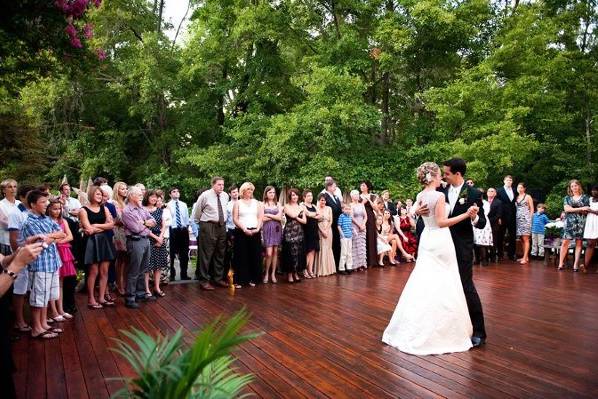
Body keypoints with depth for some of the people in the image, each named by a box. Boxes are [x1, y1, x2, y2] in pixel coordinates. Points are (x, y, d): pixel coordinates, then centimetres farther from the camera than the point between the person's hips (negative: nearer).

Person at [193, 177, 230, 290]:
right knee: (206, 254, -4)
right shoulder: (205, 195, -9)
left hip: (222, 226, 6)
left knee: (220, 254, 12)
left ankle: (218, 278, 24)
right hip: (208, 226, -6)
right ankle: (204, 281, 6)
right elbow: (197, 211, 3)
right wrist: (200, 222, 12)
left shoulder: (225, 196, 7)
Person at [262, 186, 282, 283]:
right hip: (267, 229, -3)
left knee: (275, 252, 3)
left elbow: (280, 217, 1)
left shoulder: (278, 204, 12)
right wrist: (274, 217, -3)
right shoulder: (262, 204, 2)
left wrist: (268, 215, -4)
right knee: (269, 253, -10)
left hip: (276, 229, 3)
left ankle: (273, 274, 11)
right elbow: (262, 218, -8)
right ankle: (266, 274, 7)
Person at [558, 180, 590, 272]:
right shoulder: (567, 198, 11)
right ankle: (561, 263, -3)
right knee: (565, 242, -5)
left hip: (581, 222, 0)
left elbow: (587, 210, 2)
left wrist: (573, 209, -8)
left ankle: (576, 265, 2)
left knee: (579, 243, -1)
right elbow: (567, 209, -4)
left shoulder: (585, 197, 9)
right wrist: (581, 209, -11)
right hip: (569, 222, 0)